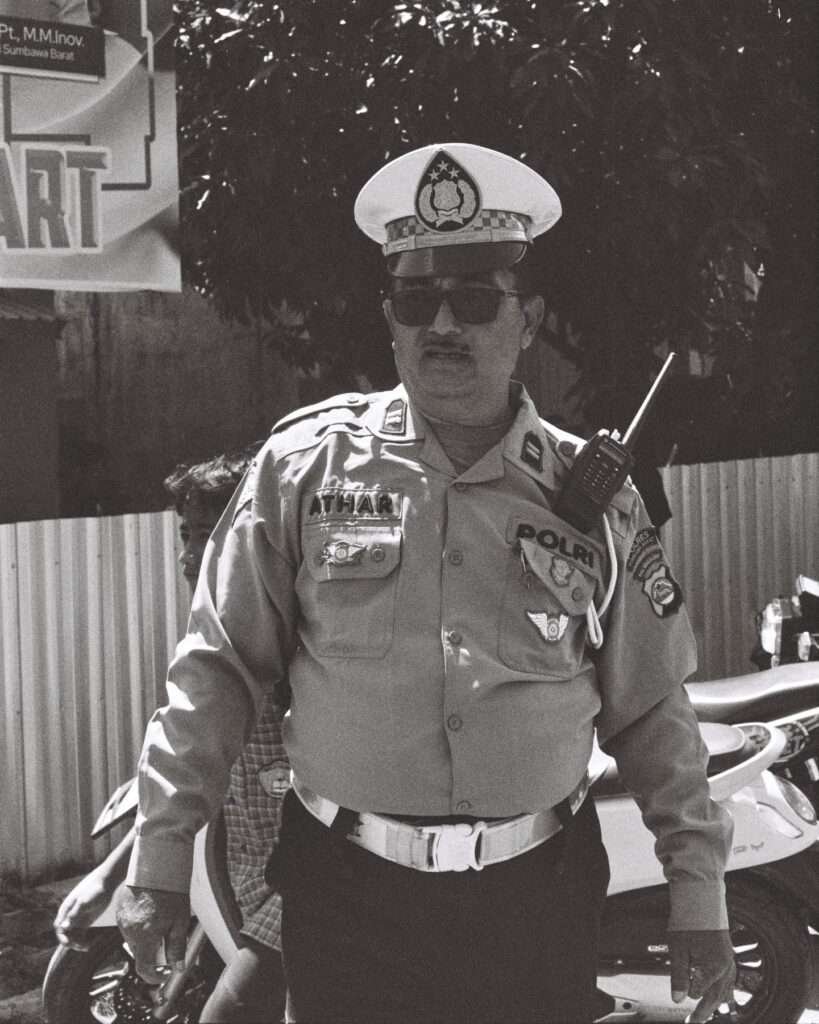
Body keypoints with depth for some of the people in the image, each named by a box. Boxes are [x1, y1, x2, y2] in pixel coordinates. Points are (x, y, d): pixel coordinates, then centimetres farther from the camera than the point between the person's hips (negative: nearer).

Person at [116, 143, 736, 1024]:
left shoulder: (591, 496, 1)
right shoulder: (304, 465, -2)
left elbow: (651, 712, 7)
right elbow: (216, 668, 0)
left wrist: (698, 889, 5)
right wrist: (159, 852, -3)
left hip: (539, 899, 1)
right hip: (347, 894, -1)